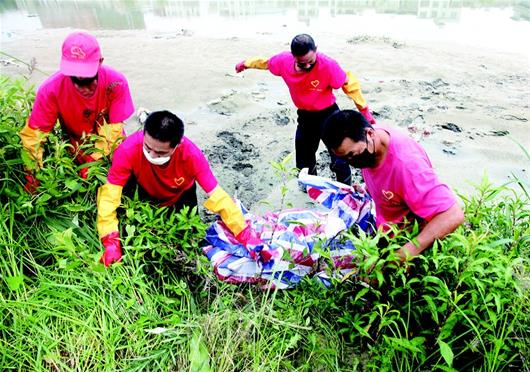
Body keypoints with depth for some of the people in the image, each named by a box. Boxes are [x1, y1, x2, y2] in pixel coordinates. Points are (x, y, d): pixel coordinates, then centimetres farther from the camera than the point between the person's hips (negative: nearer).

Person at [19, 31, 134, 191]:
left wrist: (95, 159, -27)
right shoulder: (51, 89, -23)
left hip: (109, 148, 0)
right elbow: (33, 133, -17)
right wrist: (32, 174, -25)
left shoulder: (116, 83, -25)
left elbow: (114, 129, -20)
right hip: (74, 149, 1)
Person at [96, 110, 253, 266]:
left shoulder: (191, 155, -38)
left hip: (180, 195, 0)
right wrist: (111, 242, -39)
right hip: (144, 192, 1)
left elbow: (217, 196, -34)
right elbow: (109, 194, -32)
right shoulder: (129, 149, -39)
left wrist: (246, 236, -36)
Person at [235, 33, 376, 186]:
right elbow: (266, 62, 5)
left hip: (328, 114, -4)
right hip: (305, 116, 4)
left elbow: (349, 84, -16)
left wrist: (364, 110, -13)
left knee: (339, 161, -10)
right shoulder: (284, 60, -16)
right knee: (303, 163, 16)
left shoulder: (328, 65, -27)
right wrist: (246, 64, 23)